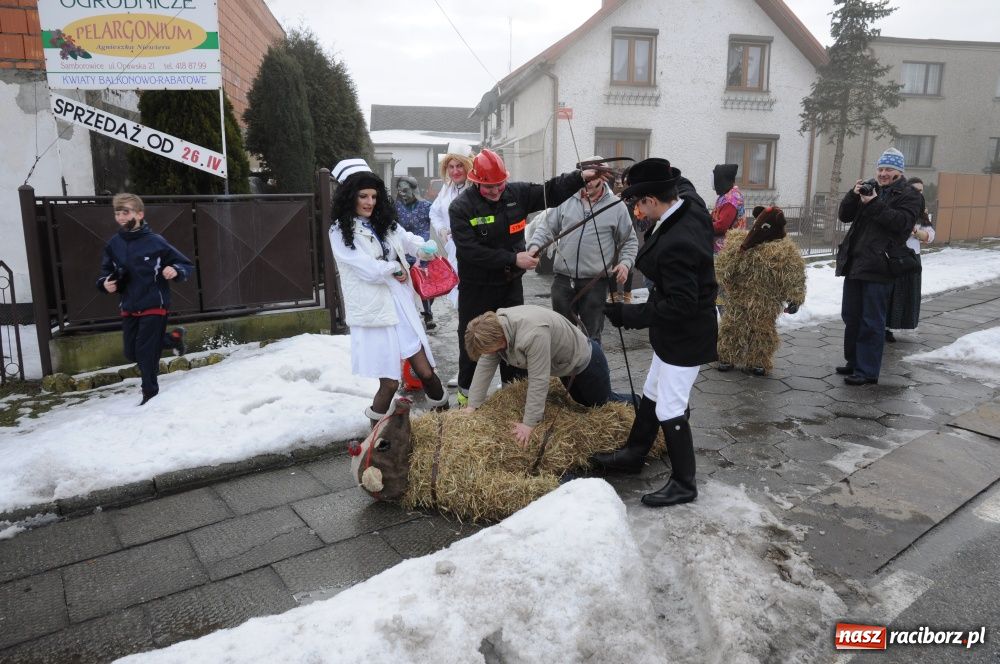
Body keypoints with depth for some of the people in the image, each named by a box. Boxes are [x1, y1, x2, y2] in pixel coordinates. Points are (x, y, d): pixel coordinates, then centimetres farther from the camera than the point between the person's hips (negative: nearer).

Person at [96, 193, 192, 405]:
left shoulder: (155, 242, -10)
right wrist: (104, 283, -4)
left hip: (154, 306, -6)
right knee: (131, 353, 11)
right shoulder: (113, 245, 3)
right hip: (128, 309, 6)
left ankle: (150, 394, 13)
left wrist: (175, 271, -25)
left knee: (145, 352, -5)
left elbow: (187, 266, -4)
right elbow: (106, 272, 18)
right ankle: (172, 338, 31)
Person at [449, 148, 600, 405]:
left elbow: (550, 192, 2)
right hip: (476, 287, -4)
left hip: (511, 283, 4)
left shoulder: (517, 193, -4)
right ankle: (466, 390, 28)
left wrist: (581, 177, -13)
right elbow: (470, 251, -25)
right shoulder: (461, 207, -17)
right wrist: (513, 259, -26)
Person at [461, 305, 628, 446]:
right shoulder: (494, 326, -16)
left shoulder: (533, 334, -42)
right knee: (584, 402, 26)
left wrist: (529, 424, -34)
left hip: (584, 359, -8)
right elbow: (484, 367, -11)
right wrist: (472, 406, -10)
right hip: (564, 363, 8)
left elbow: (538, 380, -38)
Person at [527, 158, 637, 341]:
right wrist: (535, 245, -8)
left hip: (595, 282, -2)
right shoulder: (567, 200, 4)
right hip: (563, 279, 2)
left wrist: (625, 262, -7)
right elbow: (546, 227, 10)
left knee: (591, 336, 7)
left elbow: (630, 241, 9)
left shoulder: (617, 206, 2)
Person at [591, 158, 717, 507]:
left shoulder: (675, 245, -33)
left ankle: (684, 483, 20)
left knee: (669, 409, 2)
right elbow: (680, 183, 23)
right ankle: (634, 454, 40)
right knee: (652, 395, 22)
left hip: (685, 337, -10)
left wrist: (628, 314, -25)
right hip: (675, 332, 10)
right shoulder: (691, 203, -4)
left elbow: (680, 305, -30)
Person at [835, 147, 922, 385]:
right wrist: (853, 195, -5)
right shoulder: (870, 189, 18)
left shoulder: (909, 195, 0)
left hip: (878, 267, -7)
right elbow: (845, 216, 12)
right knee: (851, 316, 13)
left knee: (871, 322, -5)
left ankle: (868, 370, 1)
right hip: (855, 263, 7)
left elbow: (902, 222, -16)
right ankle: (854, 362, 26)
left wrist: (875, 204, -18)